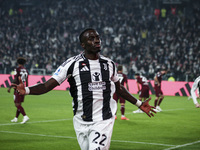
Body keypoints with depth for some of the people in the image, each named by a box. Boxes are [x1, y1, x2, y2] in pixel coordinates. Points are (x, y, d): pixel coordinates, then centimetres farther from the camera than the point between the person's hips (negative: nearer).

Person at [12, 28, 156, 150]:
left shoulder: (109, 64, 8)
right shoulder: (72, 63, -4)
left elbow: (119, 88, 25)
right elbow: (48, 86, -9)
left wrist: (139, 104, 28)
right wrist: (26, 90, -26)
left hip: (103, 121, 1)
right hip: (81, 121, 0)